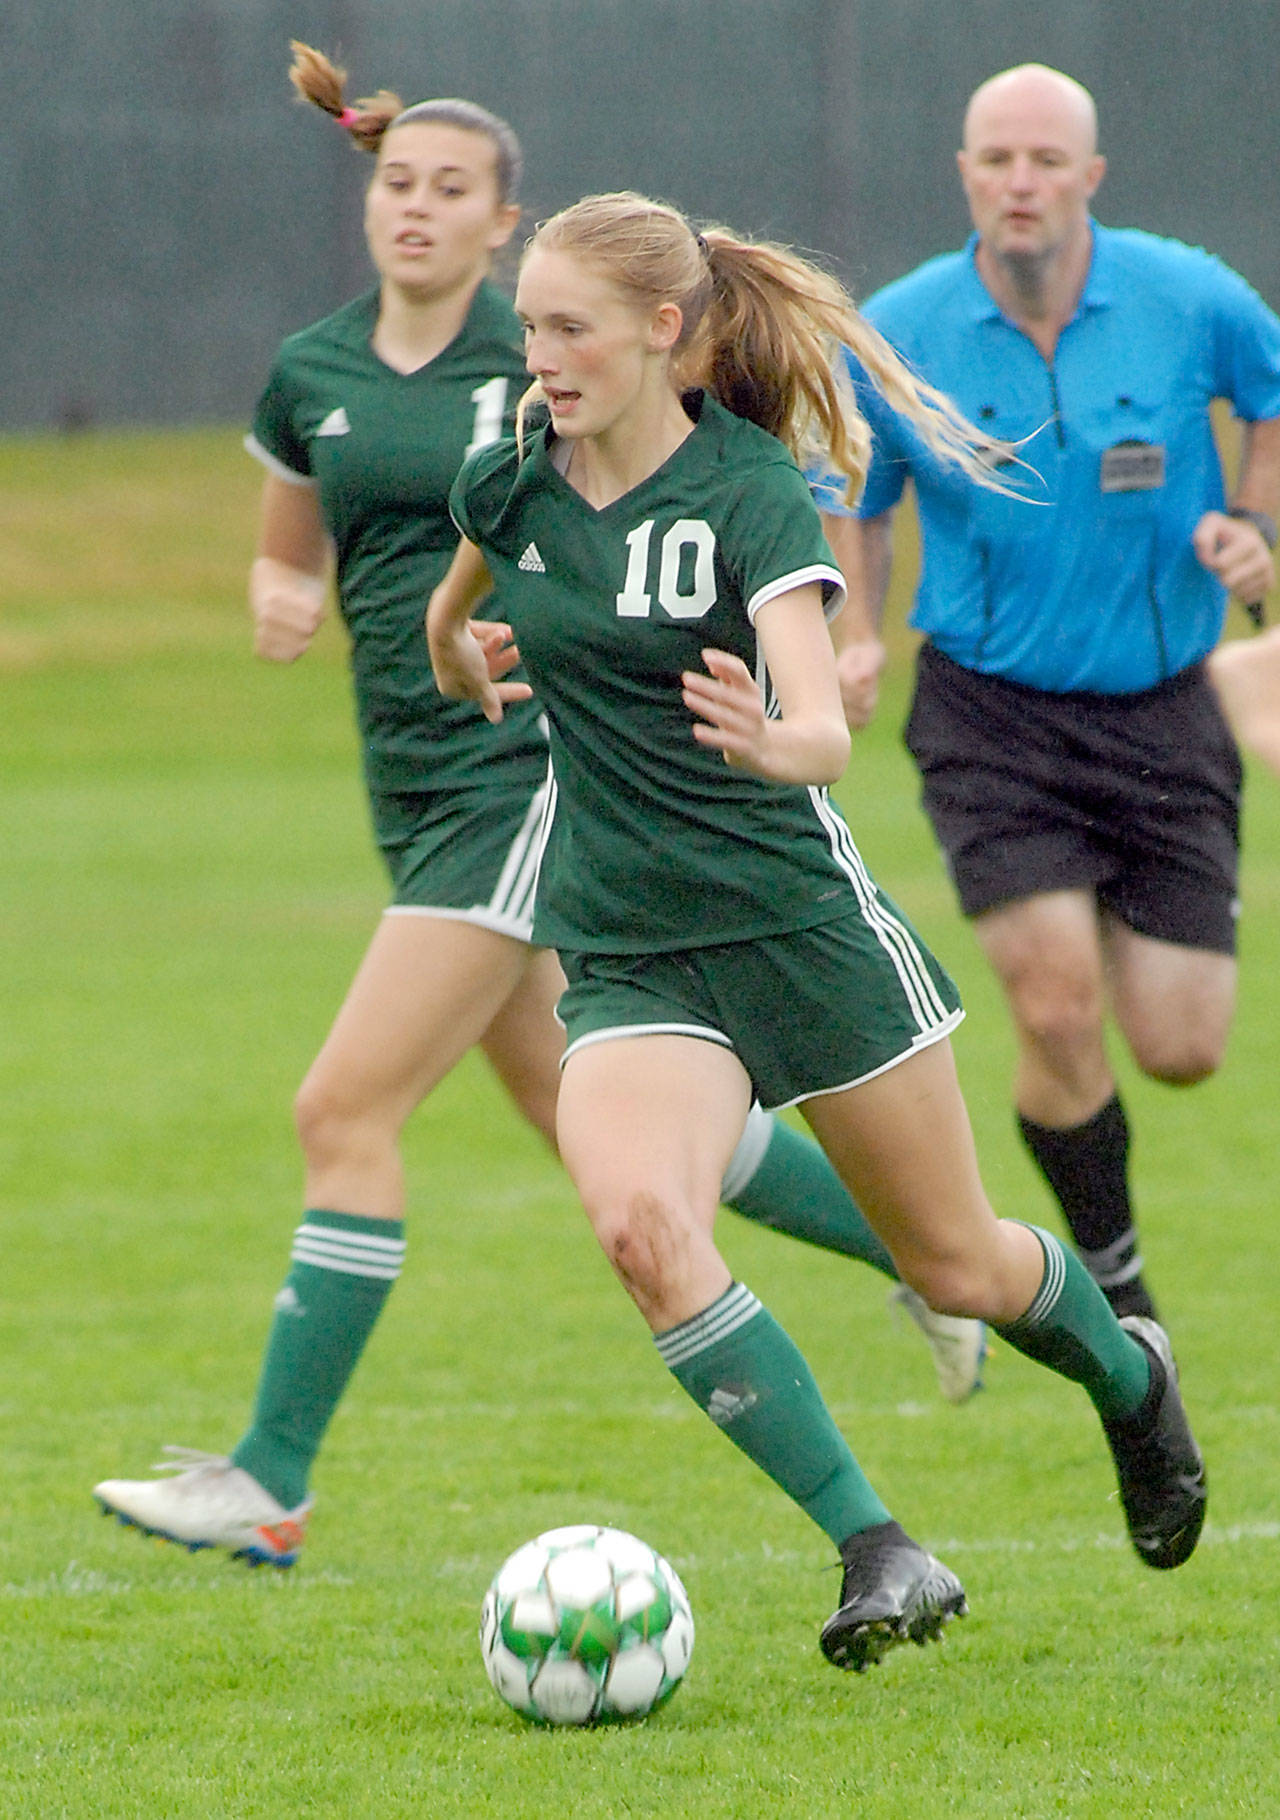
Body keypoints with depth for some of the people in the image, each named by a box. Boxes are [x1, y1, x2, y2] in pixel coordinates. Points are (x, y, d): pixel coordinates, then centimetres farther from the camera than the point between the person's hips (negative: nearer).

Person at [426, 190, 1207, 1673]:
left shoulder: (751, 494, -16)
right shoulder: (508, 487, -1)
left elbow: (824, 734, -33)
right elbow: (453, 628, 27)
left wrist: (777, 742, -51)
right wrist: (470, 669, 11)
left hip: (800, 919, -3)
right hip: (626, 956, 3)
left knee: (957, 1266, 11)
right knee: (638, 1219, -27)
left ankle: (1126, 1374, 47)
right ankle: (877, 1556, -22)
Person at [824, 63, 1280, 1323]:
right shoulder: (897, 336, -7)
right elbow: (855, 495, 10)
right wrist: (859, 633, -4)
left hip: (1160, 713, 1)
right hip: (991, 712, -1)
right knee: (1059, 1015, -16)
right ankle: (1109, 1278, 8)